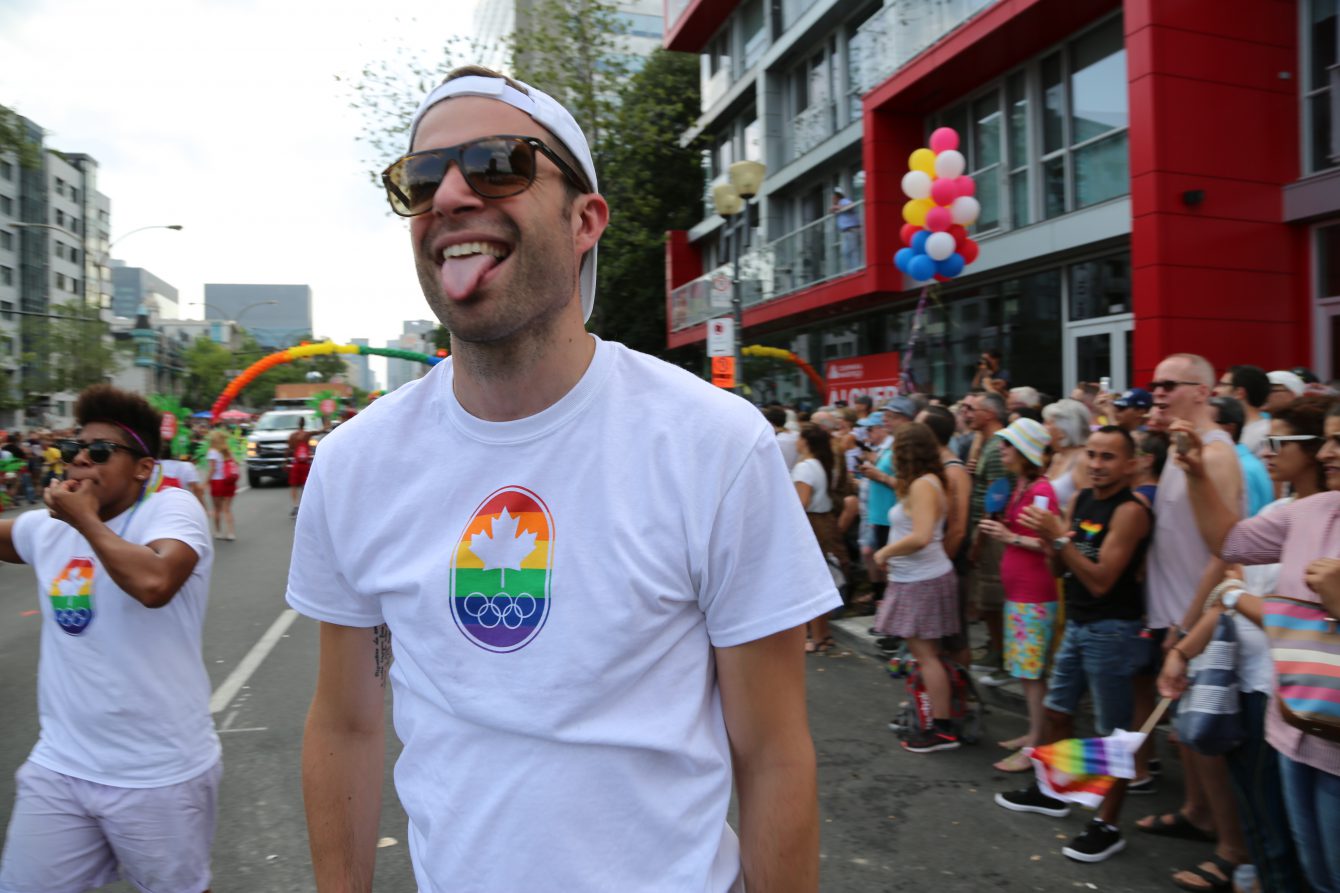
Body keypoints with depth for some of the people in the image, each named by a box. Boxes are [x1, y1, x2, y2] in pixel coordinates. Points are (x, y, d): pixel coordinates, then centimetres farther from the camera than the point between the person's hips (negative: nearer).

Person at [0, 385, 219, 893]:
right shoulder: (45, 527, 7)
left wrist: (86, 519, -21)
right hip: (59, 766, 5)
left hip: (160, 774, -5)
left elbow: (154, 583, -33)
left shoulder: (172, 508, -14)